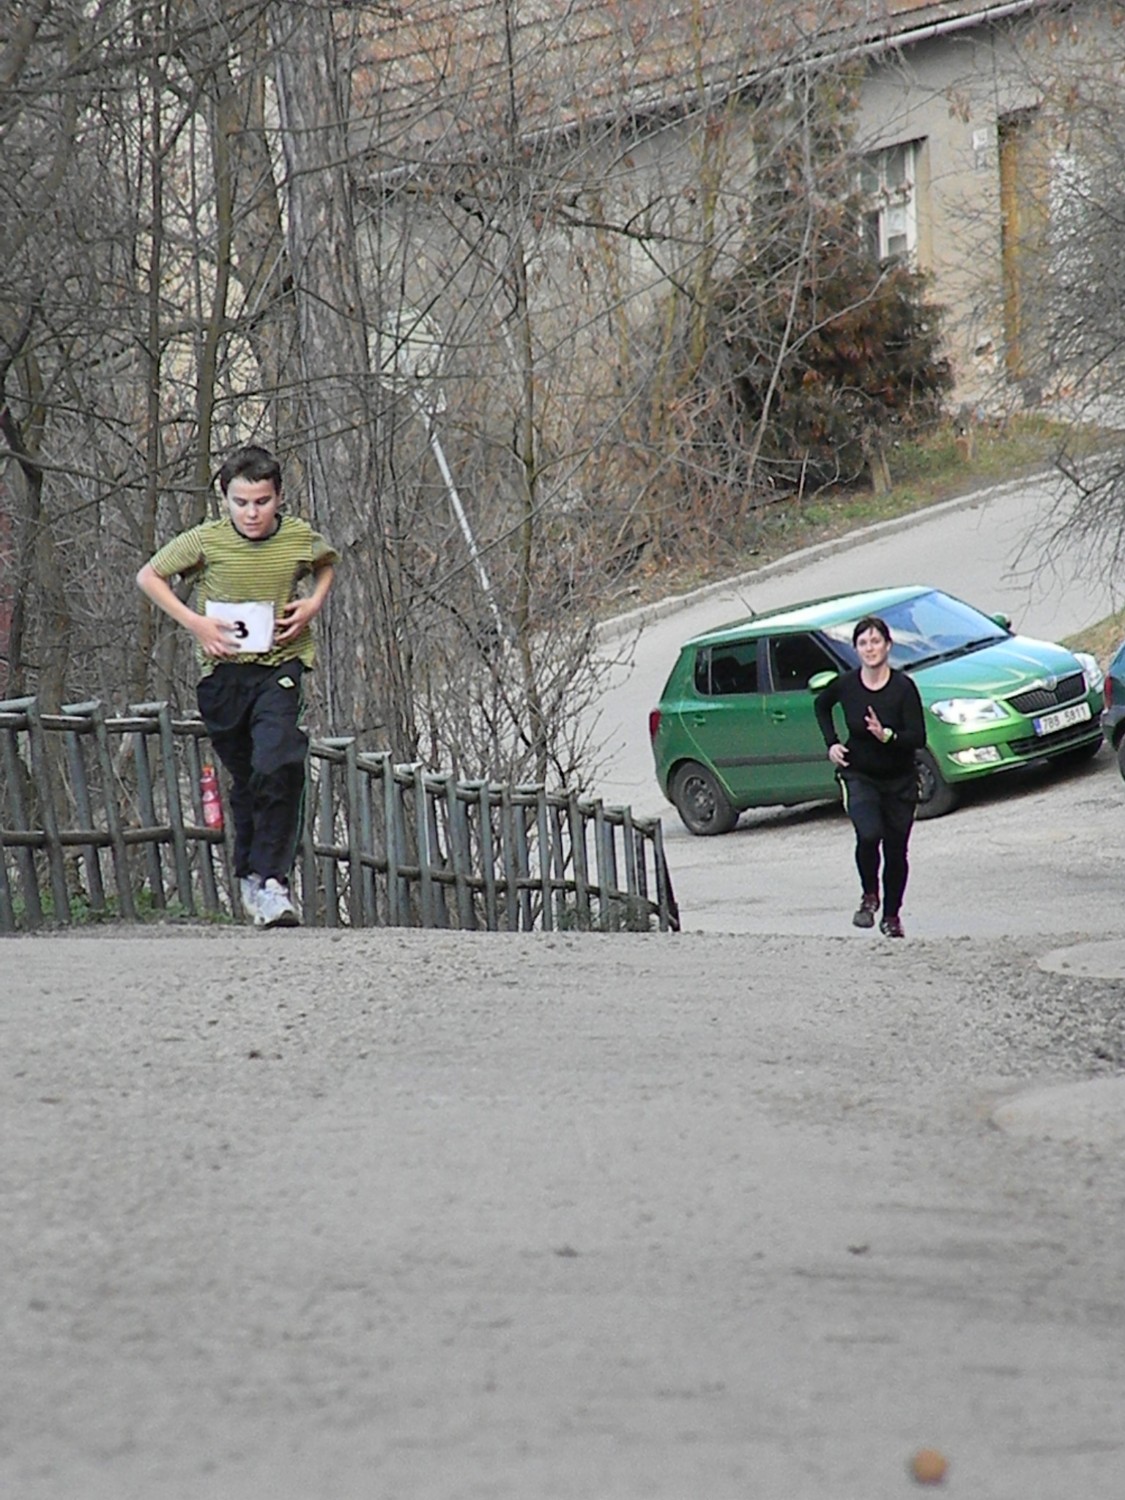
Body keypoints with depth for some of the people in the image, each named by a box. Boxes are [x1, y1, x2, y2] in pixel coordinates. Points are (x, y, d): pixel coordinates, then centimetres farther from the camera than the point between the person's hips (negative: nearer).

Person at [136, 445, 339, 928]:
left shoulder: (301, 539, -3)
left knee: (278, 767, -21)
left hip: (279, 666, -1)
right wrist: (194, 623, -6)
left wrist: (313, 605, 2)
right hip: (224, 669, 1)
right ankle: (249, 874, 32)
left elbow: (328, 564, 21)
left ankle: (271, 880, -22)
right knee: (245, 777, 11)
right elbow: (149, 576, 4)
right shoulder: (205, 541, -8)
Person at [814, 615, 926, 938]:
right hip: (859, 775, 0)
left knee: (896, 850, 7)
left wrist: (887, 736, -33)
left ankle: (892, 915, 27)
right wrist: (831, 743, 5)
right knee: (868, 834, -25)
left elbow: (918, 738, -16)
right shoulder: (845, 685, -8)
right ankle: (869, 896, -1)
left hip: (899, 780, 0)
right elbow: (821, 706, 16)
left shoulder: (903, 687, -14)